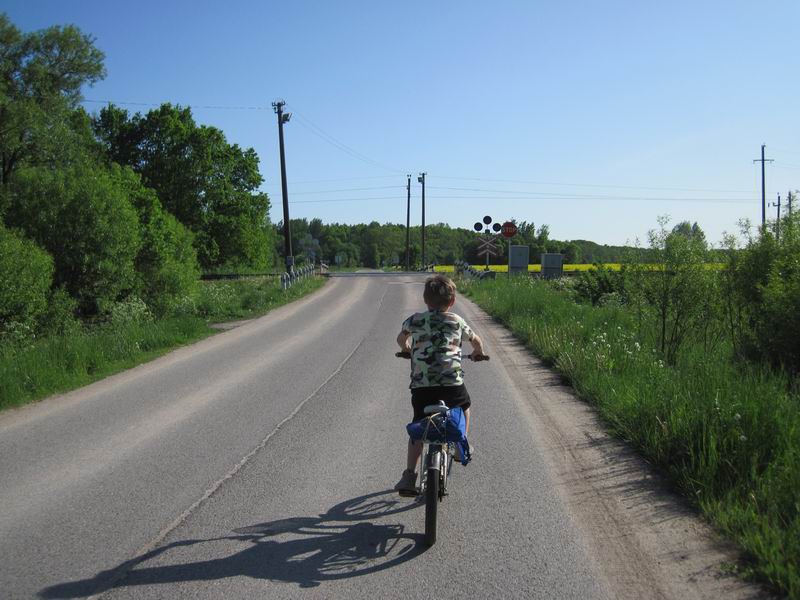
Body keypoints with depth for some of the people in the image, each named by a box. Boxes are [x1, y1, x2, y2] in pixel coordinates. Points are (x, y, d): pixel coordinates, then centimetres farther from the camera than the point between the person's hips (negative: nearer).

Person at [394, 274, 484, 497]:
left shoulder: (415, 320, 10)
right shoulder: (457, 321, 12)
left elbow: (401, 339, 28)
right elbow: (476, 340, 28)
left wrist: (407, 348, 50)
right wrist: (478, 352, 50)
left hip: (421, 385, 1)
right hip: (452, 383, 0)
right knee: (464, 406, 32)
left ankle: (409, 475, 6)